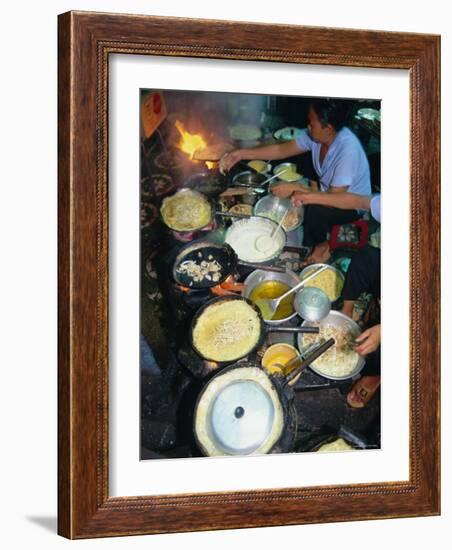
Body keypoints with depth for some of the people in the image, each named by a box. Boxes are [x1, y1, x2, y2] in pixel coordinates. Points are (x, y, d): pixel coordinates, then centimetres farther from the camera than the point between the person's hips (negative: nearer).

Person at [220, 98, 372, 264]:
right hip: (329, 190, 8)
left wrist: (295, 188, -30)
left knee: (315, 211, -30)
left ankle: (313, 248, 0)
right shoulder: (315, 135, -13)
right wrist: (241, 154, -14)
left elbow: (336, 198, -33)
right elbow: (281, 150, -6)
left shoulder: (348, 149, -35)